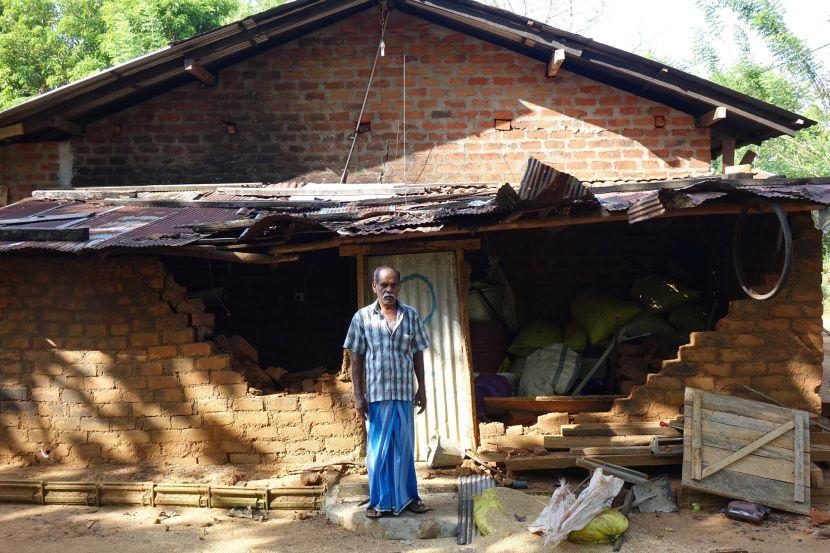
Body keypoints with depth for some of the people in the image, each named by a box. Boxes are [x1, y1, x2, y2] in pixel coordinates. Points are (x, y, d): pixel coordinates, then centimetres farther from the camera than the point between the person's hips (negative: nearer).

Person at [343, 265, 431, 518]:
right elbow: (357, 358, 1)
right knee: (378, 449, 5)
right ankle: (379, 501, 15)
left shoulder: (410, 315, 5)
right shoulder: (362, 317, 0)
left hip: (404, 393, 2)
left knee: (405, 447, 9)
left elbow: (418, 354, 9)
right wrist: (358, 395, -3)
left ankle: (408, 497, 21)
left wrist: (422, 388, 6)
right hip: (376, 393, -1)